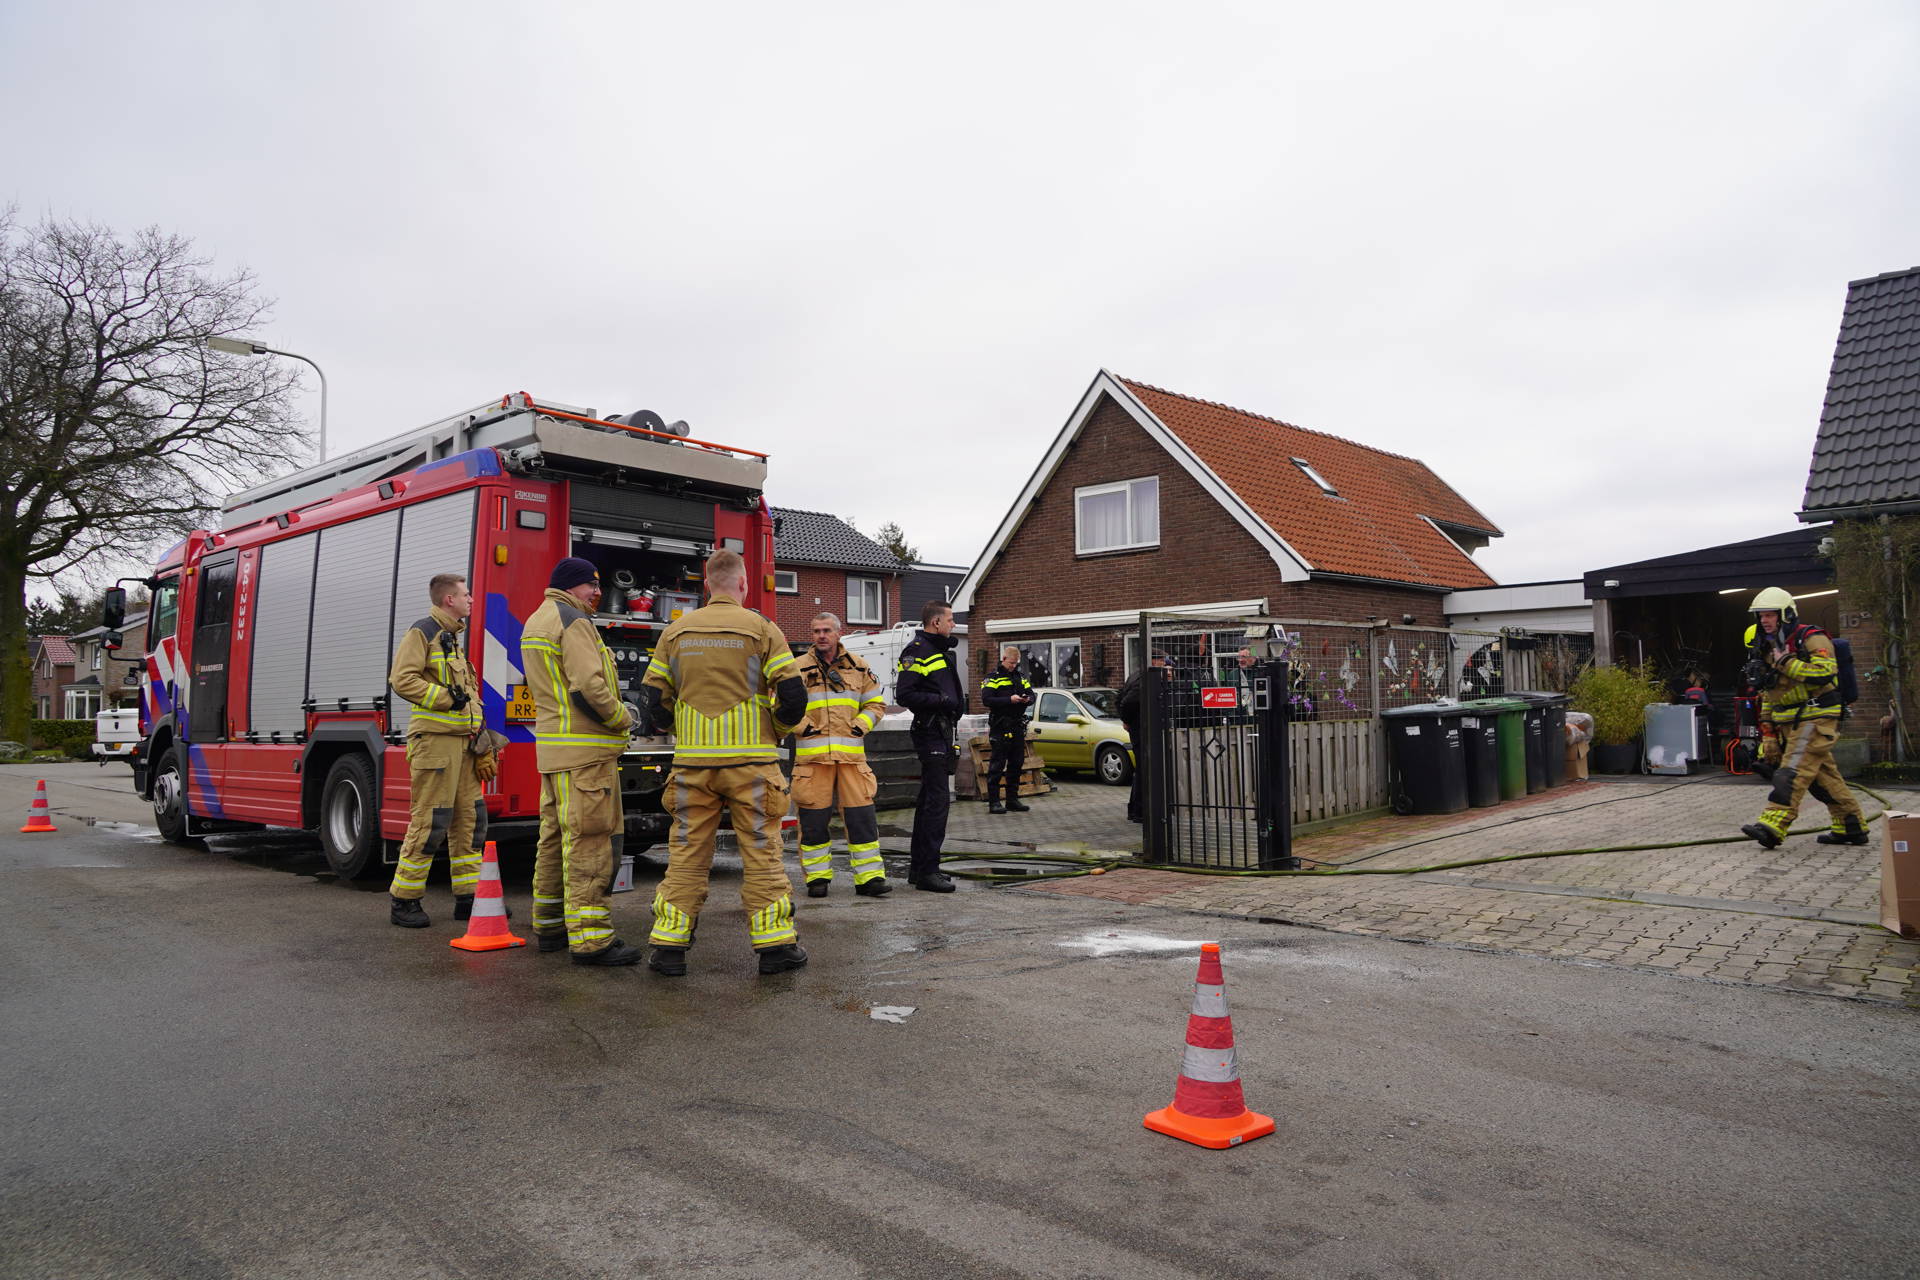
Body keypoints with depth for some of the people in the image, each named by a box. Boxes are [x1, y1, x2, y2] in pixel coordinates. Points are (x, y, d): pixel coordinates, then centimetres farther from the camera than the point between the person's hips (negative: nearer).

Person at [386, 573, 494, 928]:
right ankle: (404, 901, 3)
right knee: (430, 822, -7)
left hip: (462, 743, 9)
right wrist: (448, 698, -16)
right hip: (435, 739, -9)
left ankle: (468, 898, 13)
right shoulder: (422, 632, -4)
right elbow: (402, 678, -17)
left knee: (470, 819, 7)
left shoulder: (454, 639, 23)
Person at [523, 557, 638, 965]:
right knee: (590, 840, -10)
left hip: (552, 746, 10)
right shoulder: (574, 621, -12)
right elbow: (589, 688, -23)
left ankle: (549, 926, 24)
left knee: (556, 836, 15)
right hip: (585, 749, -10)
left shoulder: (534, 623, 20)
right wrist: (622, 718, -6)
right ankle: (590, 938, -9)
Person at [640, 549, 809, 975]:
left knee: (686, 854, 9)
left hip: (693, 762, 3)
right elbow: (793, 695, -7)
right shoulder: (762, 629, -3)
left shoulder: (676, 632, 7)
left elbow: (653, 700, 7)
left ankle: (669, 947, 10)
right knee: (761, 851, 5)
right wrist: (778, 729, 12)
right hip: (751, 760, -2)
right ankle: (774, 943, 10)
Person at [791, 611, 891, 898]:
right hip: (812, 755, -1)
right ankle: (817, 877, 13)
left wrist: (861, 725, 1)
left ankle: (869, 877, 4)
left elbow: (875, 703, 17)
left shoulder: (858, 667, 12)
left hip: (851, 753, 2)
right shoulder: (799, 668, 6)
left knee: (861, 815, -1)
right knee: (814, 817, 2)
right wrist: (802, 726, -6)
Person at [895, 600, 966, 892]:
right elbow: (904, 695, -18)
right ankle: (927, 871, -9)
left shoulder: (942, 650, 20)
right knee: (937, 799, -12)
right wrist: (941, 700, -21)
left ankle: (919, 866, 21)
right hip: (929, 733, -10)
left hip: (943, 731, 10)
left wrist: (958, 702, 16)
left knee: (929, 799, 14)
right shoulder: (916, 650, -11)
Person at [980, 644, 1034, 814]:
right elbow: (986, 699, -15)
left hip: (1018, 728, 7)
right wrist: (1009, 700, -22)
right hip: (1000, 728, -7)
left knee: (1016, 764, 10)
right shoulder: (993, 677, -4)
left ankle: (1012, 800, 18)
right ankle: (994, 802, -2)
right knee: (997, 765, -5)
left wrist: (1027, 699, -6)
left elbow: (1031, 694, 18)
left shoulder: (1020, 677, 16)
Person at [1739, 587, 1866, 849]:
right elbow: (1768, 694, 21)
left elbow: (1825, 673, -27)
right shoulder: (1770, 648, 16)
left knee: (1792, 772, -17)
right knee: (1823, 775, 13)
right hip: (1791, 723, 9)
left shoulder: (1811, 639, -10)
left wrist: (1787, 663, -20)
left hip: (1815, 718, -9)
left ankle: (1772, 825, -25)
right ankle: (1850, 827, 22)